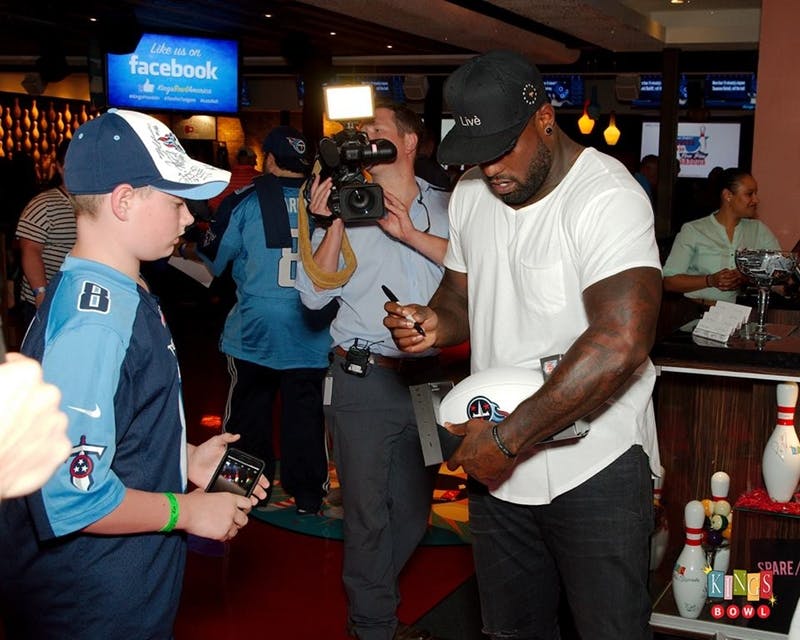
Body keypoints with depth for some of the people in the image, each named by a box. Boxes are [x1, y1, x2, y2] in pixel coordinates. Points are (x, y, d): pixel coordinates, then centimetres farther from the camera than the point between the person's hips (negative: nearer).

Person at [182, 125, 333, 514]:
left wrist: (184, 249, 23)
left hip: (256, 328, -1)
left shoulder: (247, 200, -5)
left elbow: (214, 257, 4)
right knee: (305, 410, 9)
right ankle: (308, 494, 15)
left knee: (249, 409, 13)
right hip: (311, 334, 2)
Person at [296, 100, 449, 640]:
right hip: (365, 376, -2)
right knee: (368, 509, 5)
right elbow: (315, 294, -4)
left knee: (414, 507, 15)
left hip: (428, 374, 3)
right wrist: (333, 224, -14)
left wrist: (411, 235, -16)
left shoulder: (444, 206, 6)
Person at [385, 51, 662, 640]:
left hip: (595, 469, -6)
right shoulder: (471, 193, 5)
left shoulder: (606, 197, -19)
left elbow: (621, 344, -30)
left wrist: (508, 438, -26)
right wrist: (435, 323, -9)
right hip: (497, 461, 6)